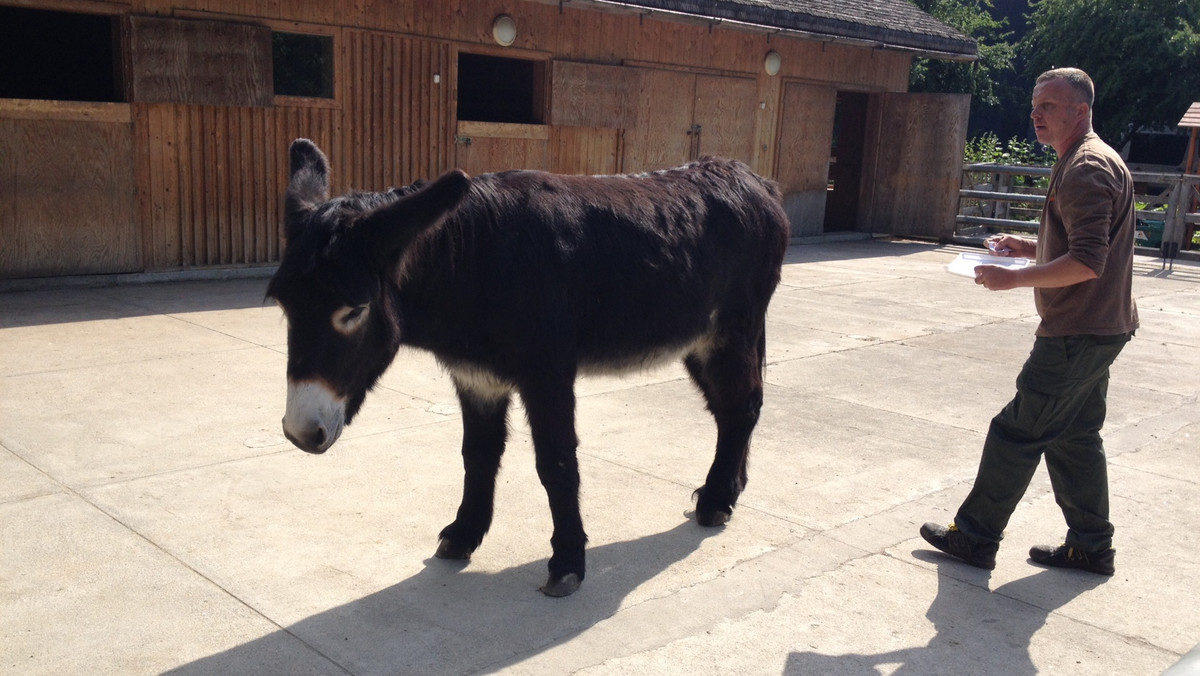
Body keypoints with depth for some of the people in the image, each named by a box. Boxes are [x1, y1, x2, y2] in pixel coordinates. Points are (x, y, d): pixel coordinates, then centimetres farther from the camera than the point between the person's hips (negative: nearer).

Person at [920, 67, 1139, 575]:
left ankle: (975, 536, 6)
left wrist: (1013, 278, -20)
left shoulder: (1088, 168, -17)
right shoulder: (1082, 163, 17)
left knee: (1017, 432, -3)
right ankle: (1091, 546, 24)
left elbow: (1086, 262, -25)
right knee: (1074, 435, 16)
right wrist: (1029, 247, 13)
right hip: (1097, 328, 11)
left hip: (1078, 333, -11)